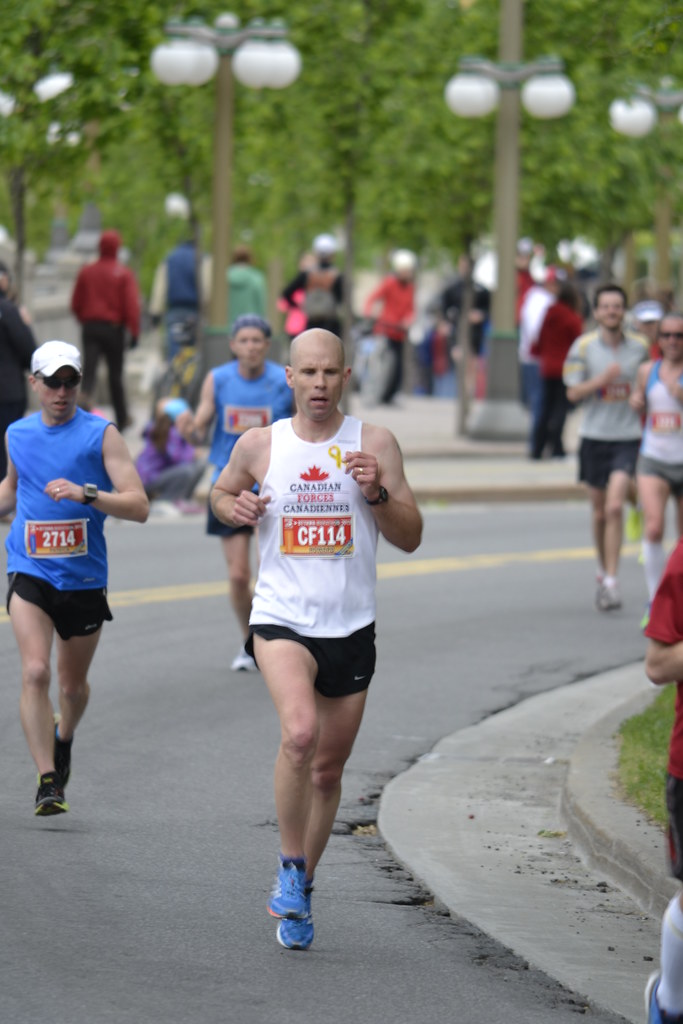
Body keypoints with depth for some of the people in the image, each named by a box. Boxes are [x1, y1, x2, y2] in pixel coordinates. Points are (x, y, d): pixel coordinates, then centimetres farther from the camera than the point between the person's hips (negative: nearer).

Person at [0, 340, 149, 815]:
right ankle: (48, 780, -15)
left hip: (85, 578, -1)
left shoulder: (102, 434, -5)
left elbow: (139, 505, -13)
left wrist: (85, 494, -26)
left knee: (74, 685, 14)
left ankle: (63, 739, 46)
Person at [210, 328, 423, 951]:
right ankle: (291, 867, -12)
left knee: (328, 770, 11)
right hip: (282, 619, -2)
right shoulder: (259, 445, 1)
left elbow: (411, 538, 1)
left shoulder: (375, 445, 0)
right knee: (299, 733, -28)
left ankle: (299, 892, 30)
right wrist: (234, 508, -2)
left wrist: (376, 494, -17)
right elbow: (222, 491, 21)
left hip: (351, 627, 2)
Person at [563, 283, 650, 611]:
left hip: (628, 438, -1)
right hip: (594, 436, 1)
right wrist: (602, 379, -18)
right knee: (599, 511, 10)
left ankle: (611, 582, -15)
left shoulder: (640, 347, 2)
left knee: (615, 507, -16)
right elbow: (573, 393, -3)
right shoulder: (583, 346, -2)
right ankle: (603, 573, 30)